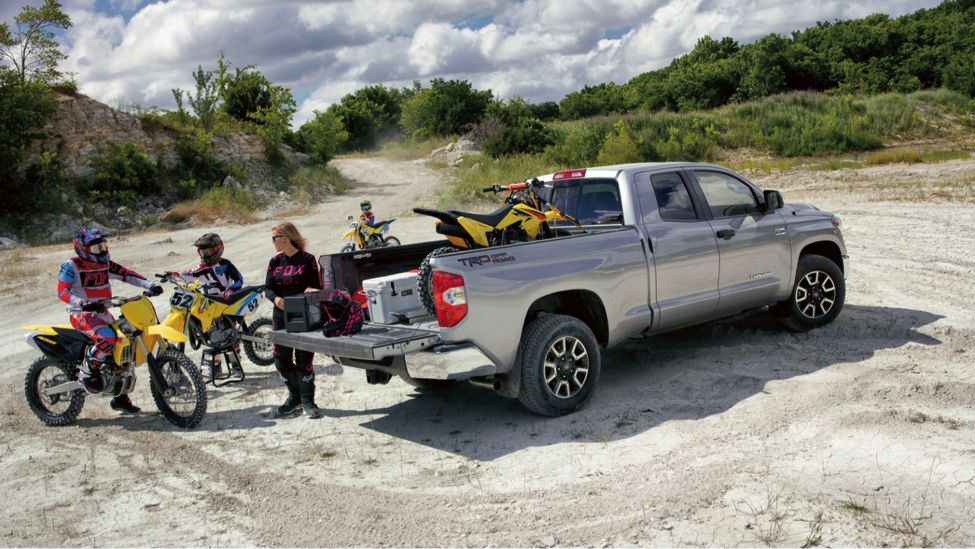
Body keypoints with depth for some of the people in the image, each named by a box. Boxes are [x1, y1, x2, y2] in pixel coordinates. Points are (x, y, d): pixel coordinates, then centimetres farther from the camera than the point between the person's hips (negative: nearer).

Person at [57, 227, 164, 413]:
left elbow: (126, 274, 4)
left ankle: (120, 398, 18)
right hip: (82, 315, -7)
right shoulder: (71, 266, -9)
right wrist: (83, 303, -36)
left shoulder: (105, 264, 10)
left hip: (102, 313, 7)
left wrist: (149, 285, -11)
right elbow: (62, 291, -19)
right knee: (107, 337, -35)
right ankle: (87, 373, -10)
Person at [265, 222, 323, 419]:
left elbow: (316, 286, -2)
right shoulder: (275, 261, 9)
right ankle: (294, 396, 26)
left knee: (304, 358, -2)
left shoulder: (308, 259, -3)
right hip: (281, 316, 5)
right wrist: (276, 298, -16)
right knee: (281, 358, 7)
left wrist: (310, 290, -25)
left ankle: (307, 401, 10)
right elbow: (268, 287, 5)